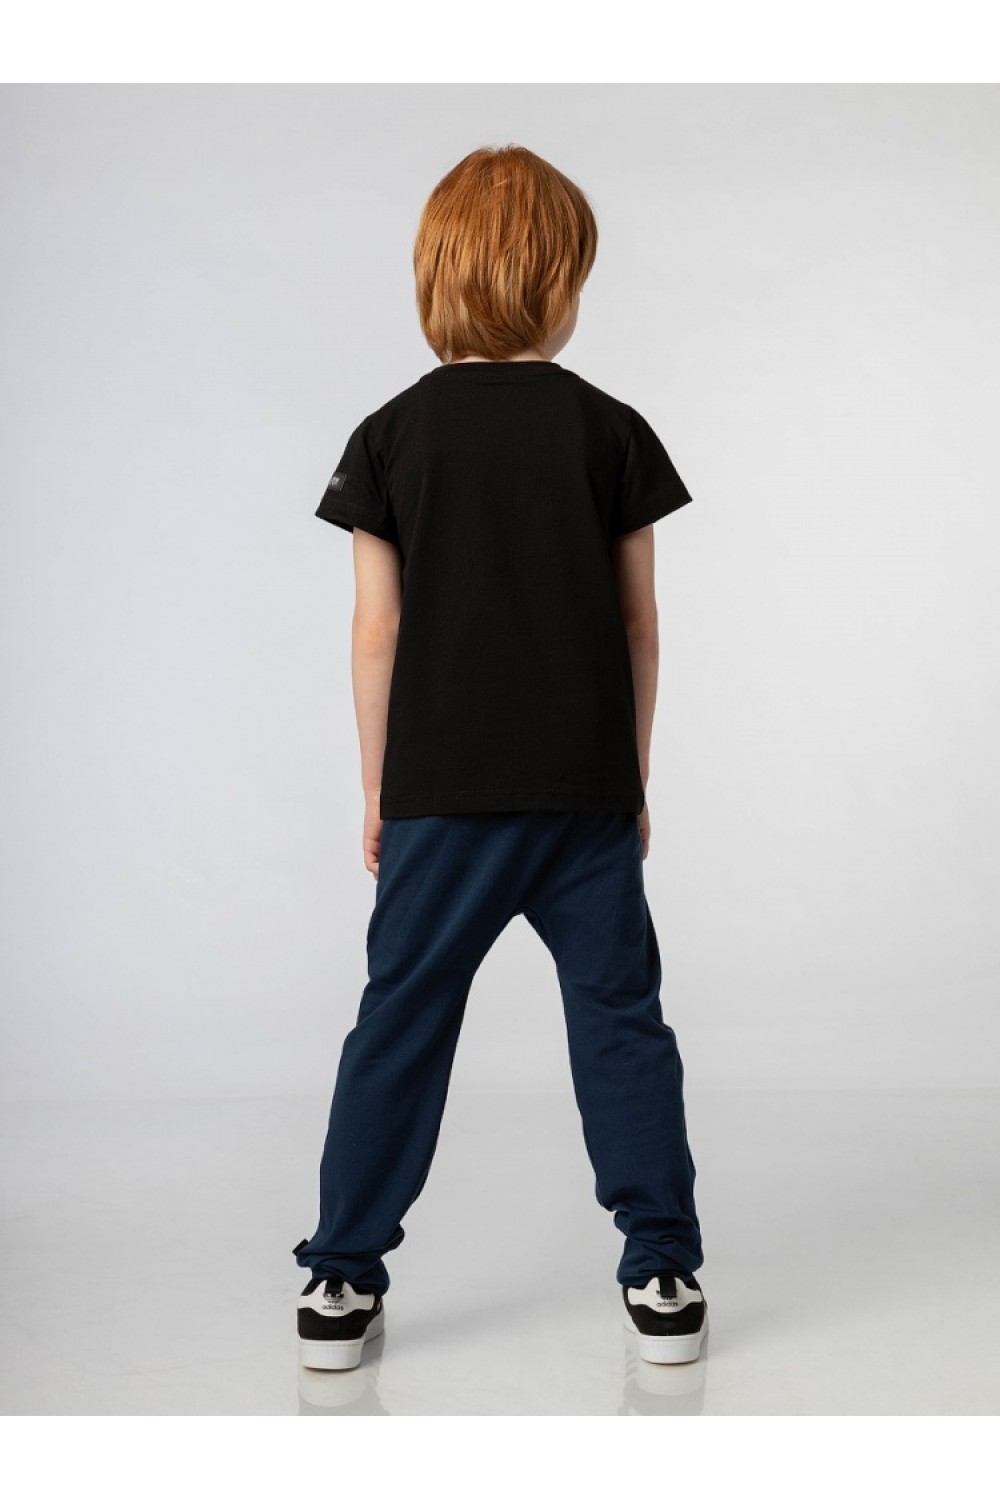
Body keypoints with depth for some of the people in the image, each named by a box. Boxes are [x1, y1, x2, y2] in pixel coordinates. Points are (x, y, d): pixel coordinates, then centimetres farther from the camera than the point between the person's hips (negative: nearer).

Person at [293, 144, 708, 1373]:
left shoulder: (392, 437, -1)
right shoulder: (612, 431, 0)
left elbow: (377, 631, -2)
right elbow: (638, 626, 2)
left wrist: (376, 791, 7)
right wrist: (634, 774, 12)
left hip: (441, 791, 0)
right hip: (587, 788, 0)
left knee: (401, 1020, 8)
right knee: (620, 1017, 9)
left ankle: (343, 1281, 13)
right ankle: (662, 1276, 14)